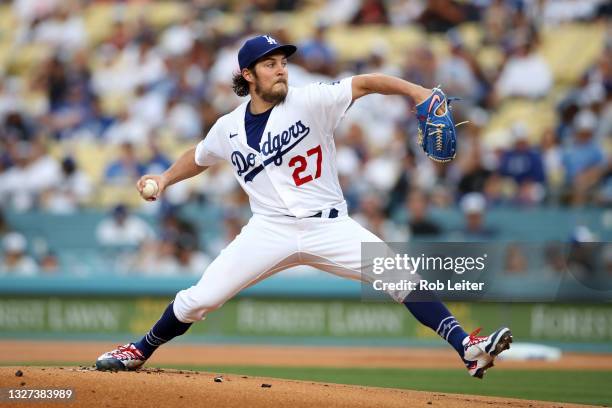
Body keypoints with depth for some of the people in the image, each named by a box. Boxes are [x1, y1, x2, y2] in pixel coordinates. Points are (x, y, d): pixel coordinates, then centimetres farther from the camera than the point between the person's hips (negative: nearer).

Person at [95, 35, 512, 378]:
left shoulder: (311, 102, -7)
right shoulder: (228, 129, 4)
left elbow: (366, 83, -15)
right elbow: (199, 158, 25)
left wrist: (415, 91, -29)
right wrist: (164, 180, 10)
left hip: (329, 227, -2)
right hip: (270, 230, 2)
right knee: (199, 299, -4)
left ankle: (468, 349, -20)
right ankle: (139, 352, 21)